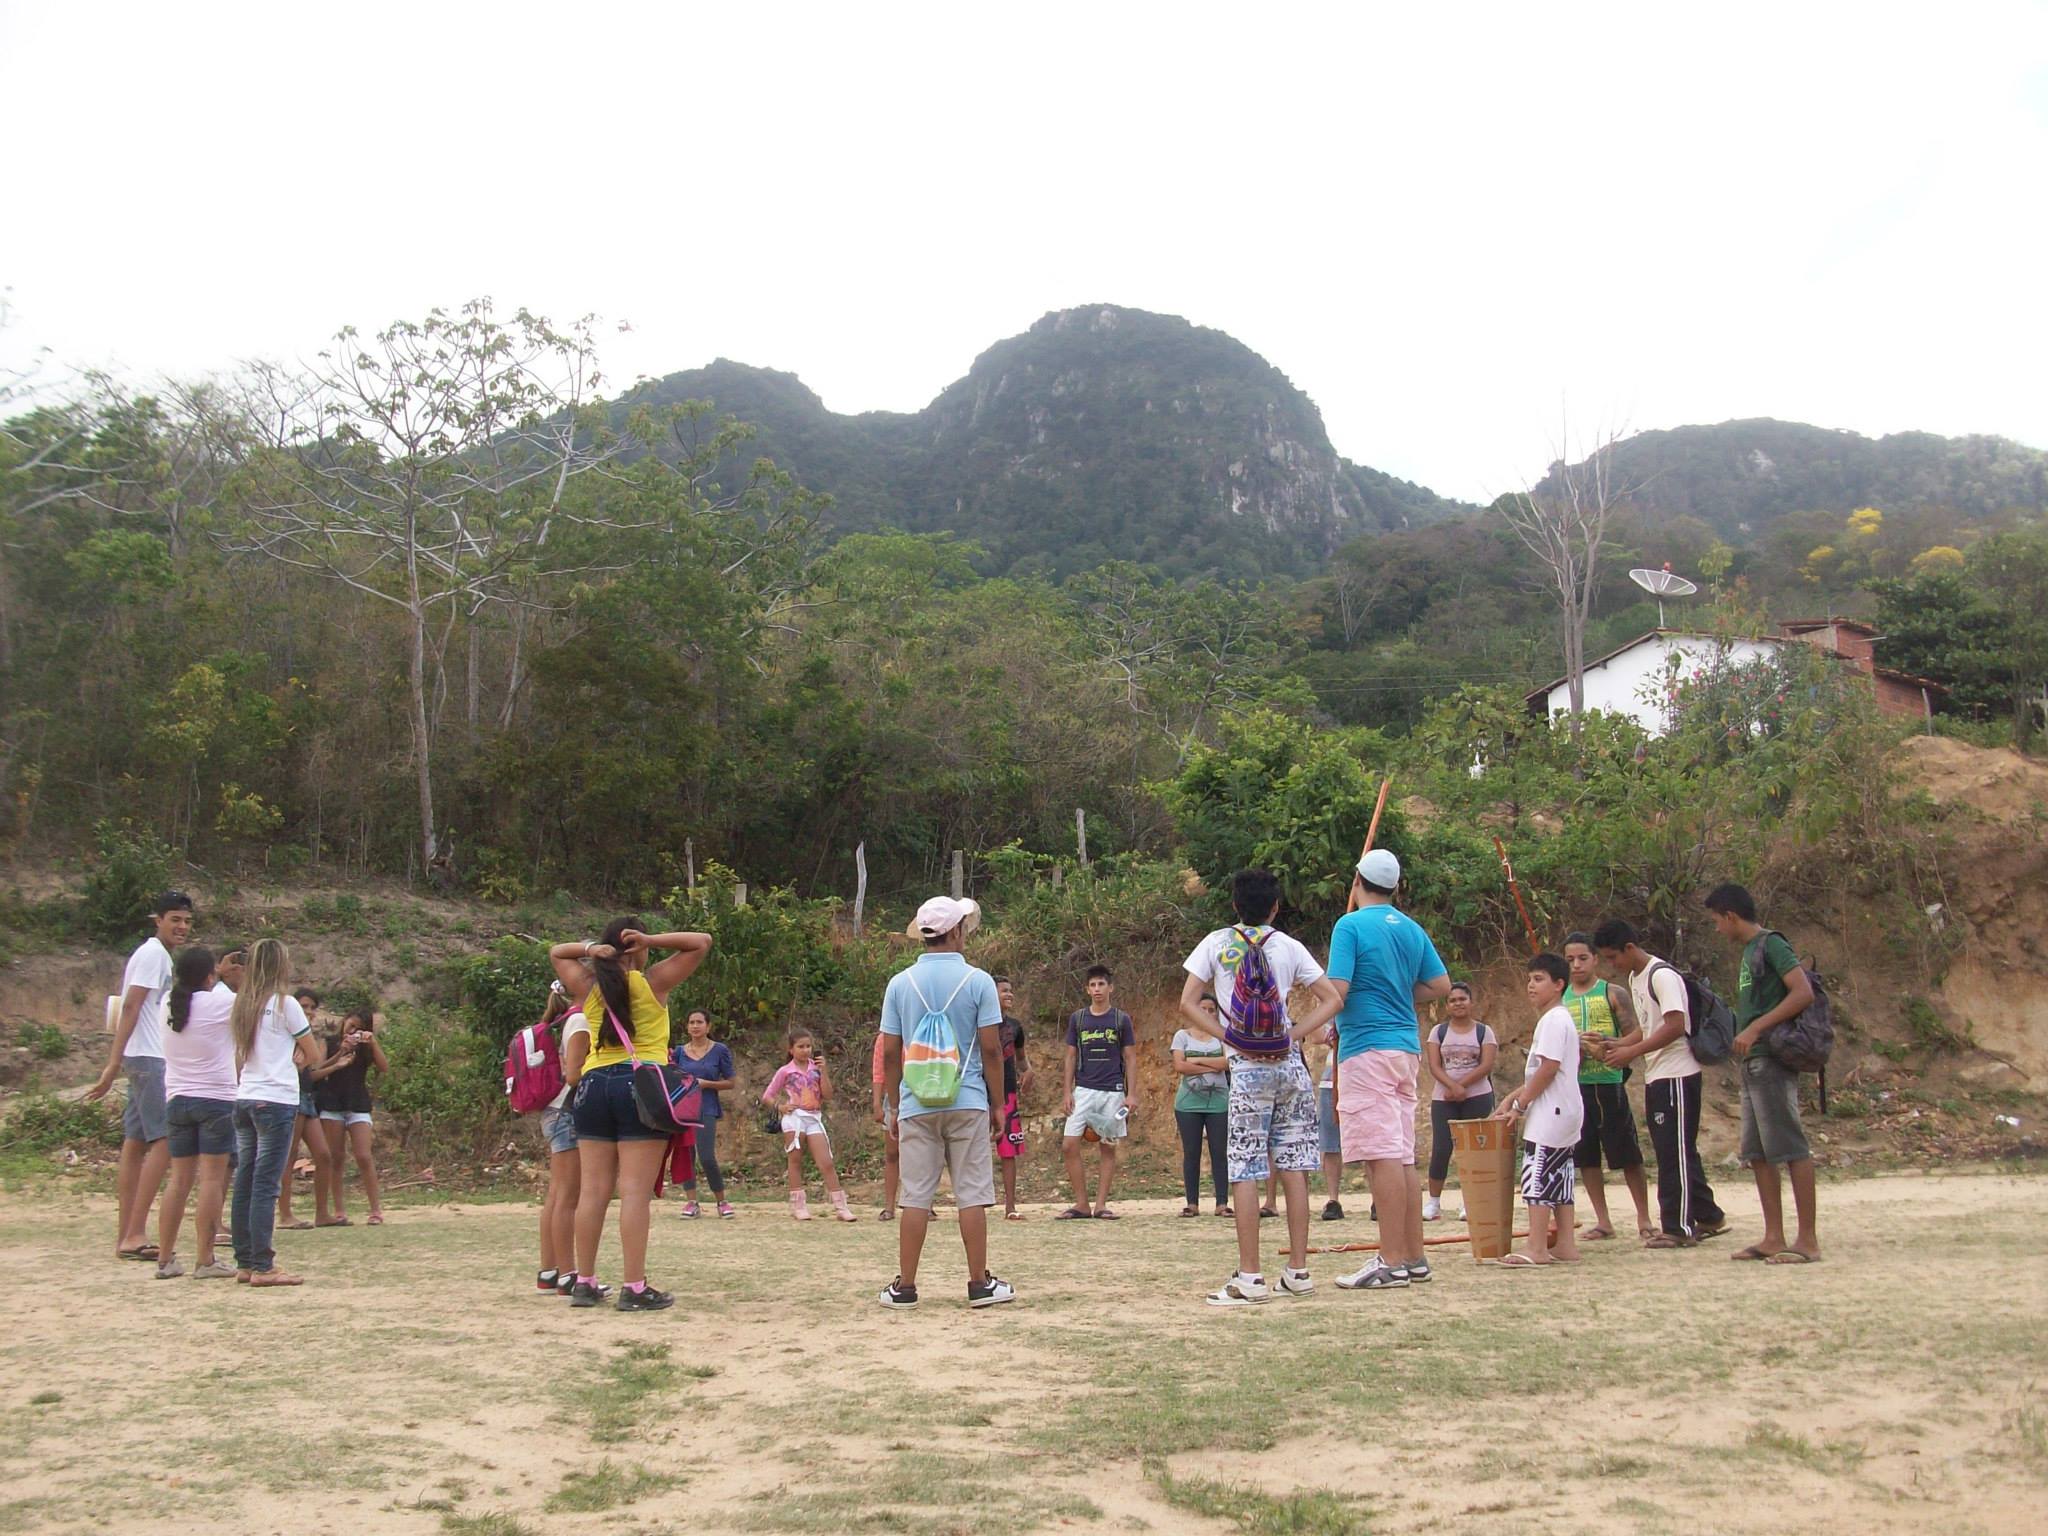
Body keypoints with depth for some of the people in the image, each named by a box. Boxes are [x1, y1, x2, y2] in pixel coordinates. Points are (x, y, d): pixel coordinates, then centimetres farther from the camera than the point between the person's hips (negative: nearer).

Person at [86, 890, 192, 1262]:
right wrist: (113, 1064, -23)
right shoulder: (153, 954, -10)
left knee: (136, 1144, 9)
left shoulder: (159, 956, 20)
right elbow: (130, 1008, -17)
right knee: (164, 1142, -14)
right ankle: (134, 1234, -16)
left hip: (149, 1061, 10)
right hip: (150, 1060, -10)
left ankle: (126, 1237, 11)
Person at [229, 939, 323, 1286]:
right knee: (265, 1186, -7)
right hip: (276, 1100, -7)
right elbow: (313, 1056, -1)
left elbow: (239, 1058, 17)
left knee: (245, 1185, 8)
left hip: (244, 1099, 7)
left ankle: (245, 1263, 13)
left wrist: (286, 1058, 8)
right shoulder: (285, 1004, -6)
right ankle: (262, 1267, -6)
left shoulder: (242, 1006, 13)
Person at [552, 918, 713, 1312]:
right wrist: (652, 941, -3)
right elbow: (702, 941, 4)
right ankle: (635, 1288, -8)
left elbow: (556, 952, 27)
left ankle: (585, 1283, 11)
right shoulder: (652, 982, -1)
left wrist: (588, 948, 7)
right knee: (636, 1191, -7)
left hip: (593, 1085, 5)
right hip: (641, 1086, -4)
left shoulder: (588, 987, 9)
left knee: (593, 1190, 7)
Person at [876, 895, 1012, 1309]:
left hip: (916, 1105, 2)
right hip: (967, 1104, -2)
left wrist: (894, 1105, 13)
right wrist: (998, 1103, 5)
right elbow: (991, 1048, -4)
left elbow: (889, 1052, 4)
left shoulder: (900, 983, 3)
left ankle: (904, 1287, 7)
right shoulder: (977, 981, -3)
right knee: (972, 1196, 4)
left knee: (915, 1197, 5)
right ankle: (980, 1284, 8)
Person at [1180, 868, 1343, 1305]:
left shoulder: (1217, 943, 3)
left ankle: (1250, 1277, -5)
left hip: (1248, 1069, -3)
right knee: (1293, 1167, 7)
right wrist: (1294, 1034, 0)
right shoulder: (1289, 947, 8)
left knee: (1244, 1171, -3)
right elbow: (1330, 1000, 6)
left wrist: (1229, 1038, -4)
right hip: (1290, 1064, 3)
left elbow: (1187, 1004, -3)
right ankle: (1298, 1271, 11)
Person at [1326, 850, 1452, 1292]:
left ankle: (1392, 1262, -11)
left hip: (1367, 1046, -8)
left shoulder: (1351, 926, -8)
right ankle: (1414, 1257, 15)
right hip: (1406, 1045, 8)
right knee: (1403, 1156, 12)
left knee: (1382, 1155, -10)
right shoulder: (1412, 929, 13)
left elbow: (1337, 989, -16)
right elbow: (1441, 986, 13)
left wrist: (1329, 1023, 4)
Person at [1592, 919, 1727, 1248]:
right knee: (1679, 1153, 13)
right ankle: (1708, 1218, 22)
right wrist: (1617, 1046, 6)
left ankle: (1677, 1227, -1)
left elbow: (1676, 1026, -22)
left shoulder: (1662, 975, -15)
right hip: (1655, 1076, 10)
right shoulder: (1634, 978, 14)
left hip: (1676, 1075, -10)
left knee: (1674, 1153, -5)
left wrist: (1632, 1051, -21)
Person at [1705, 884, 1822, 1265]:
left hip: (1772, 1060, -10)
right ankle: (1774, 1238, 13)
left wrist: (1755, 1029, -21)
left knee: (1790, 1147, -7)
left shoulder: (1770, 944, -9)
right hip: (1754, 1063, 10)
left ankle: (1808, 1239, -5)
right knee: (1757, 1152, 10)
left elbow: (1804, 993, -20)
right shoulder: (1749, 951, 19)